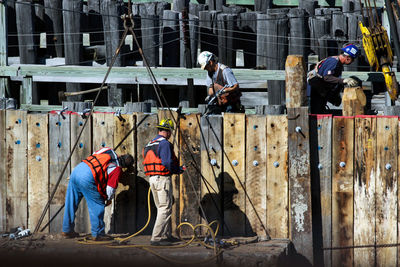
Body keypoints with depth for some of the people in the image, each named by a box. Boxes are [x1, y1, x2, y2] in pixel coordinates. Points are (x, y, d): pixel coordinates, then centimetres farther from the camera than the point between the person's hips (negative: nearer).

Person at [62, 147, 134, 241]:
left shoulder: (108, 150, 19)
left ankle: (67, 230, 30)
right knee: (97, 206, 7)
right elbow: (111, 188, 4)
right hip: (87, 178, -8)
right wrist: (109, 199, 23)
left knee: (71, 203, 18)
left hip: (76, 169, 8)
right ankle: (97, 234, 12)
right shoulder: (117, 169, 2)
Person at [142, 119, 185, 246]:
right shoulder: (164, 144, -12)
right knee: (165, 209, -6)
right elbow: (168, 163, -21)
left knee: (162, 208, 18)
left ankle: (167, 235, 25)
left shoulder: (149, 145, 16)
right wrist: (179, 169, -3)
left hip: (152, 178, 9)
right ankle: (156, 238, -11)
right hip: (163, 178, -9)